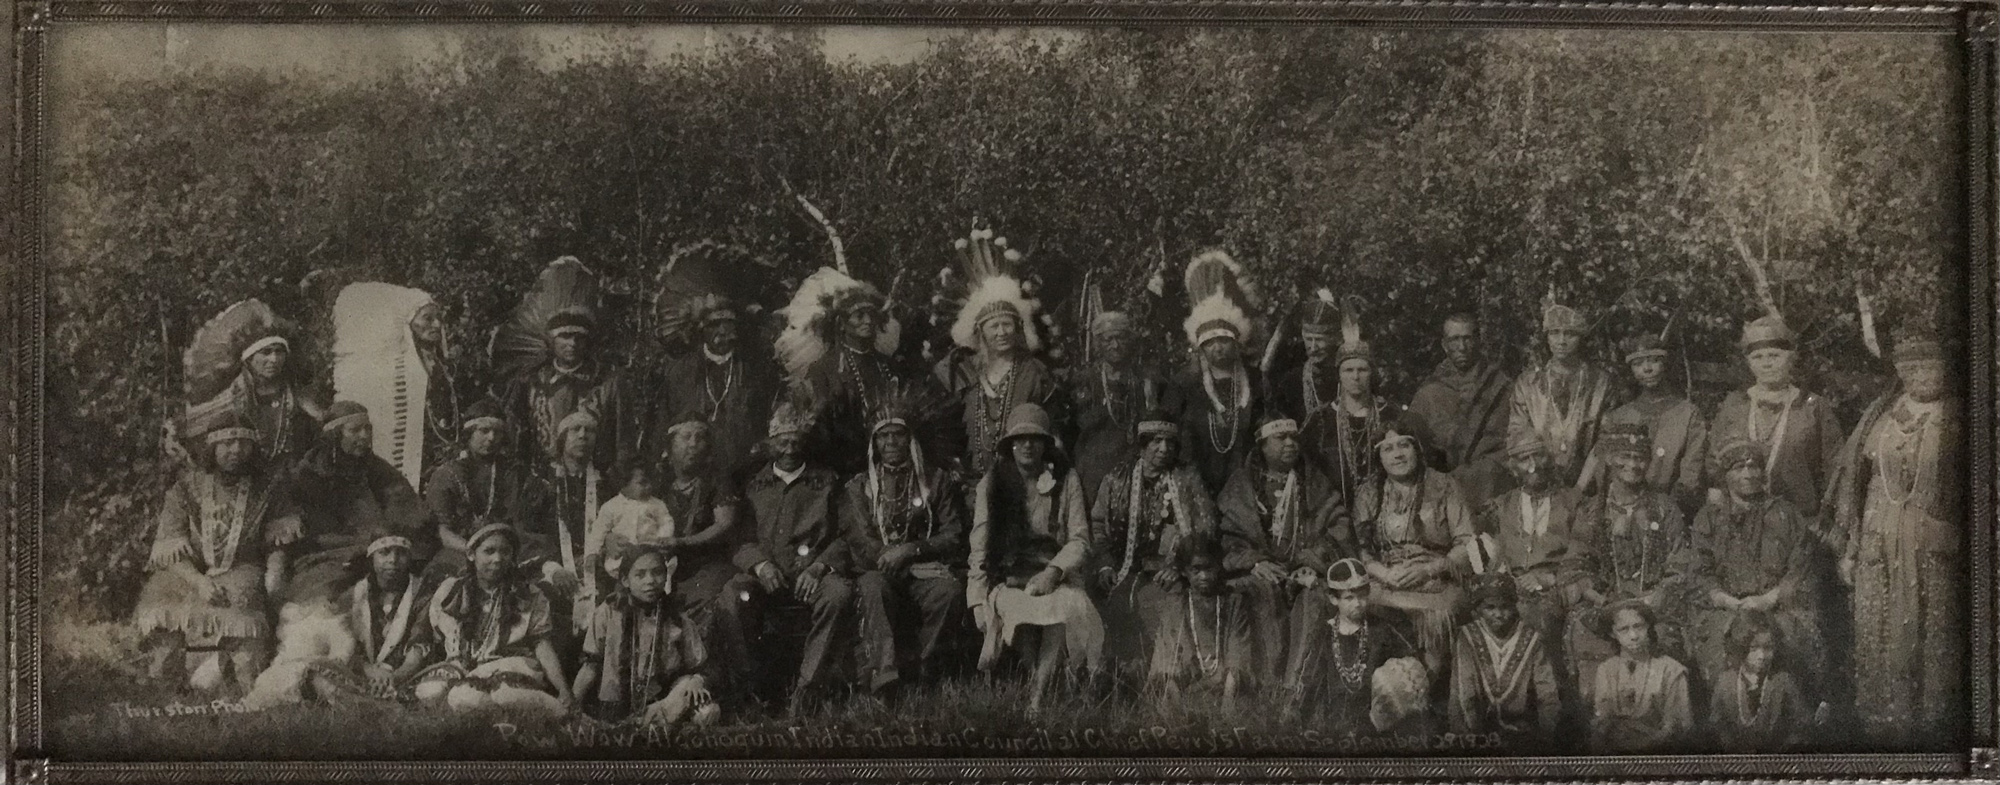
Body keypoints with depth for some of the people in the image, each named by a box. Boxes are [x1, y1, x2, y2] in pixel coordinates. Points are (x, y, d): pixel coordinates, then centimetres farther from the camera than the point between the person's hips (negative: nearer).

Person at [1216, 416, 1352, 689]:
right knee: (1266, 594, -35)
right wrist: (1255, 562, -13)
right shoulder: (1241, 485, 15)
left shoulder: (1315, 482, 18)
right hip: (1261, 571, -1)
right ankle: (1270, 682, -40)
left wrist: (1314, 562, -8)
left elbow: (1341, 527, 8)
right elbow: (1227, 535, 5)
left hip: (1305, 570, 1)